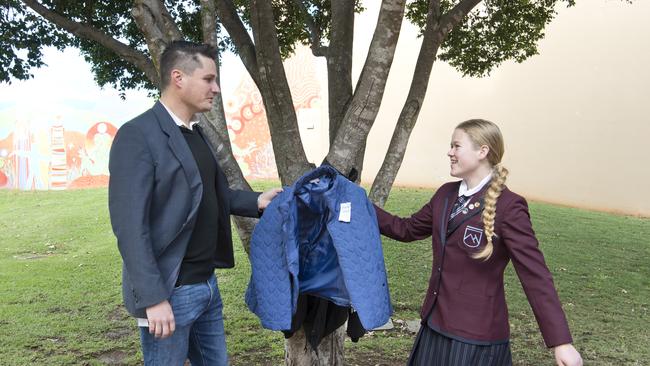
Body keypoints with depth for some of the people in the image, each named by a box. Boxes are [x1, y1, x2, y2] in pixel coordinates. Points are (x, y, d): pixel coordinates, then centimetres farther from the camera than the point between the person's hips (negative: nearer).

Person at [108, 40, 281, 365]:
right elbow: (130, 225, -20)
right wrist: (153, 298, -22)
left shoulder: (195, 133, 11)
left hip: (206, 283, 8)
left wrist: (255, 201, 4)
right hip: (170, 290, -8)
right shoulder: (138, 135, -16)